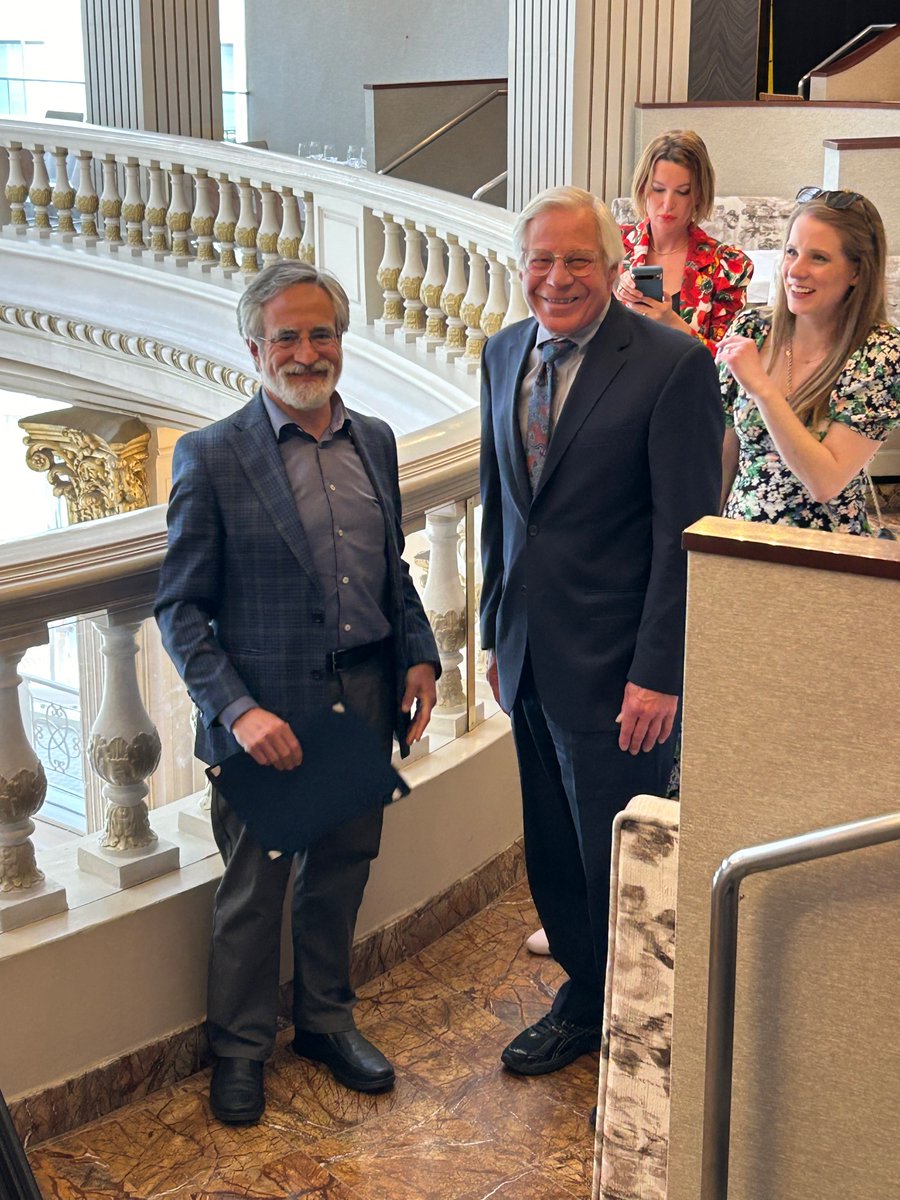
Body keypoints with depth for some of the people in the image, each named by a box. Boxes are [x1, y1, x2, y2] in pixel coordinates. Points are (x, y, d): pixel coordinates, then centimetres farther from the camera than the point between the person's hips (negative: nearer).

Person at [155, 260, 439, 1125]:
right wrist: (237, 710, -19)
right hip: (267, 713, -5)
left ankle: (325, 1019, 40)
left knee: (340, 873, 19)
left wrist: (419, 656, 3)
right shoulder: (212, 456, -10)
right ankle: (239, 1046, 31)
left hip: (365, 700, 5)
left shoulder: (374, 442, 6)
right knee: (252, 892, 11)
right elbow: (180, 608, -10)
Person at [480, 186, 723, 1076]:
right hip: (531, 654, 6)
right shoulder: (504, 354, 7)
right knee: (554, 855, 18)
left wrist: (657, 672, -17)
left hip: (614, 666, -6)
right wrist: (496, 631, 14)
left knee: (618, 863, 5)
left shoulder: (672, 365, -14)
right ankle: (585, 1002, 38)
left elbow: (686, 531, -15)